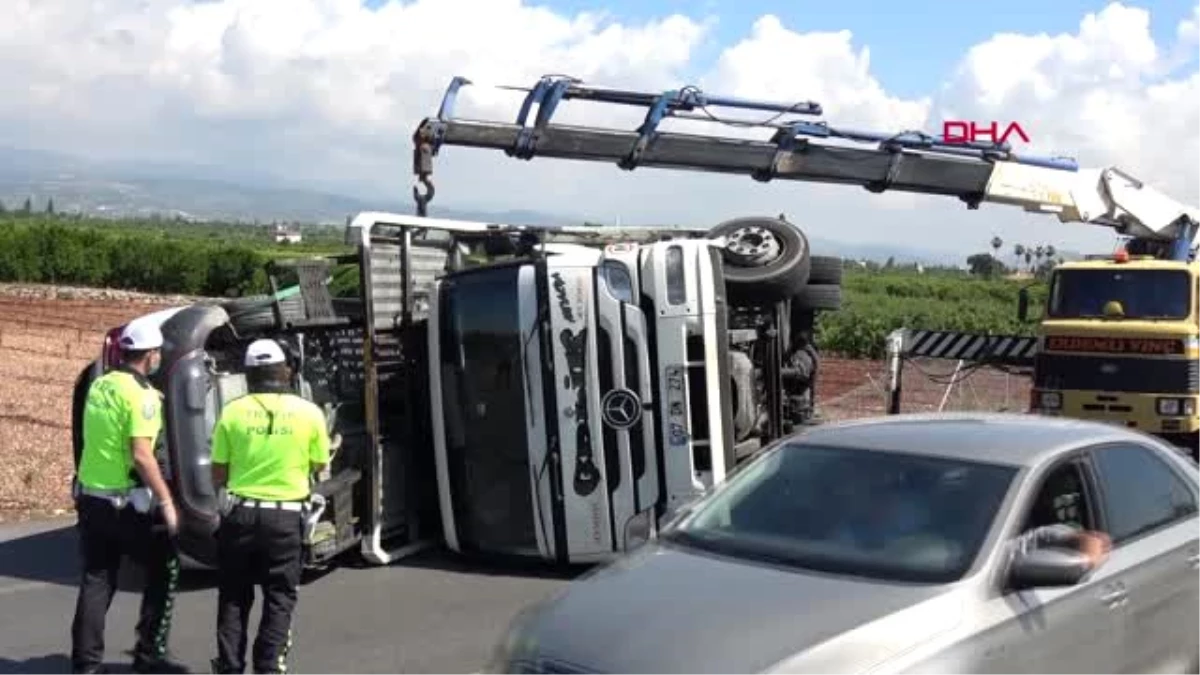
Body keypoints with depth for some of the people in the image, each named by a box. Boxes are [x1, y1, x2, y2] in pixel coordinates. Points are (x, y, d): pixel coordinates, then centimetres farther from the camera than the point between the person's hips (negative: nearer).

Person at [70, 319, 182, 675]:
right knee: (164, 570, 10)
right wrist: (166, 502, -18)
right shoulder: (141, 394, -16)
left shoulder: (99, 385, 8)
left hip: (90, 497, 7)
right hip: (127, 503, -7)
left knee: (96, 579, 10)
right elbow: (141, 455, -22)